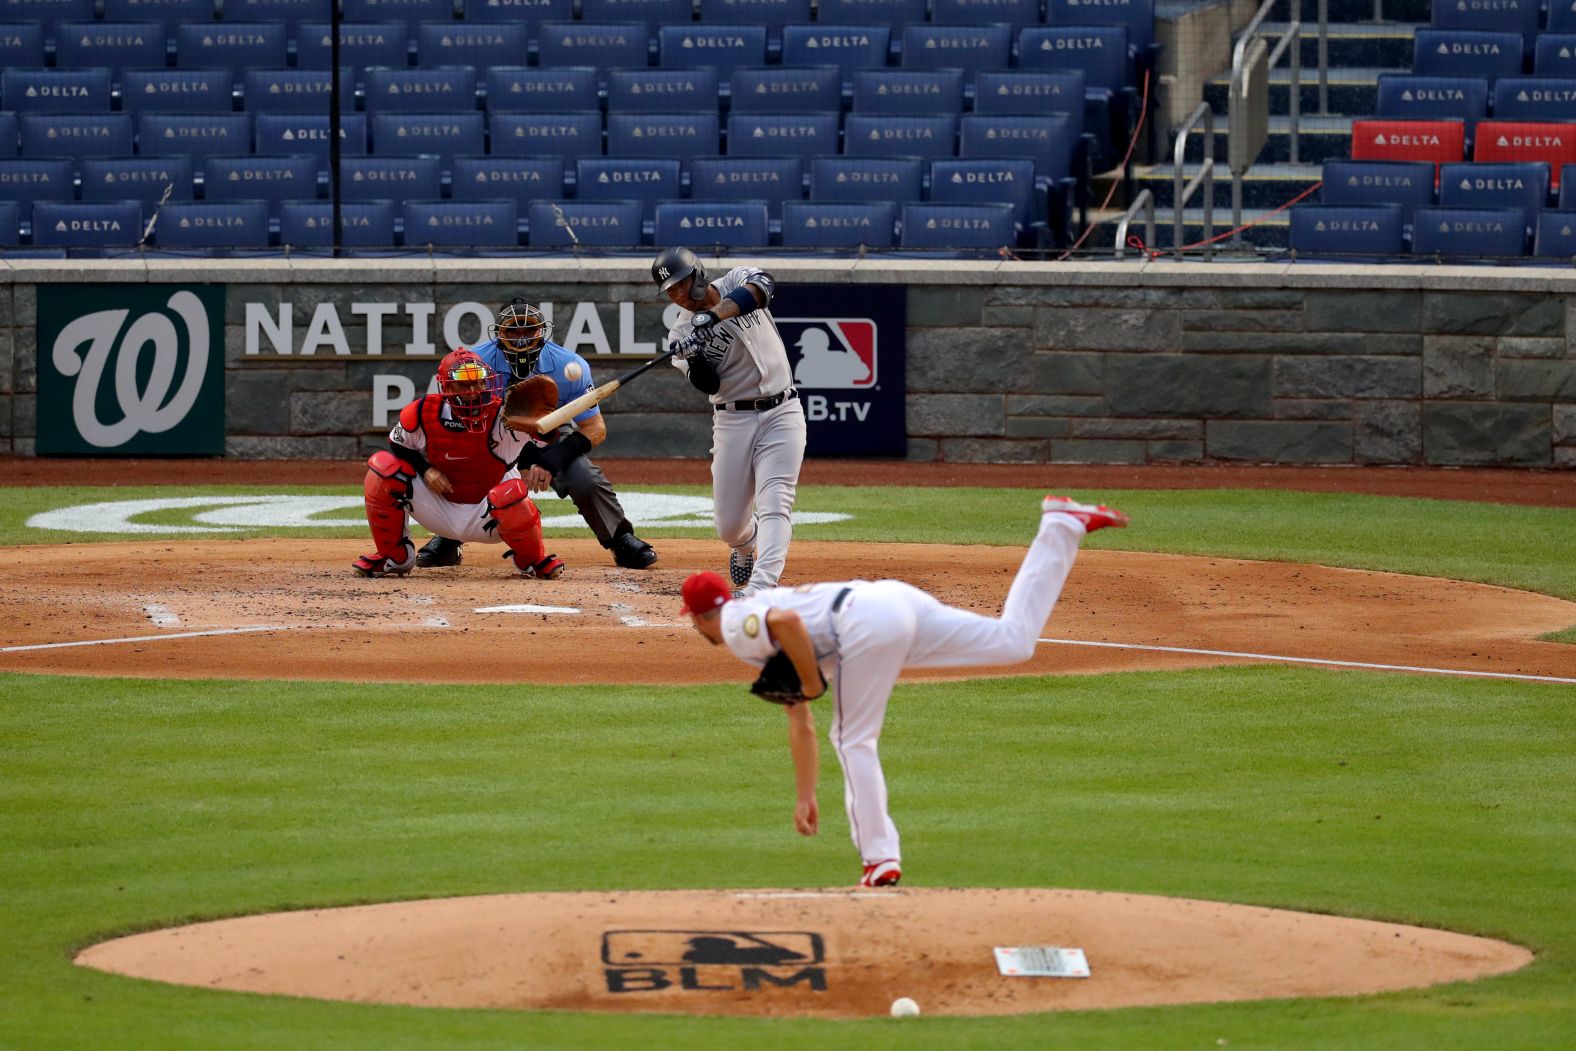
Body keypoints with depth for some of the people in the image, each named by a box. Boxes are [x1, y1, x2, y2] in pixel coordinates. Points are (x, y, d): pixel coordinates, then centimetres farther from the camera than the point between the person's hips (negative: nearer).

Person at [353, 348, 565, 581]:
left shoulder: (501, 416, -22)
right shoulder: (421, 414, -13)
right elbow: (399, 448, 5)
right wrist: (425, 470, -14)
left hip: (486, 516, -2)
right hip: (439, 507, 2)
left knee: (512, 493, -37)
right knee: (383, 467, -17)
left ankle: (532, 560, -1)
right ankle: (393, 557, 4)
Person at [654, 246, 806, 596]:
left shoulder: (736, 282, -1)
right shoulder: (681, 334, -1)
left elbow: (761, 285, -26)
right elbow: (709, 385, -13)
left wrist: (715, 314, -37)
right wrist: (693, 358, -34)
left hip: (781, 413, -2)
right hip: (732, 420, 2)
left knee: (774, 504, -16)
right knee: (729, 524, 4)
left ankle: (761, 586, -26)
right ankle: (747, 545, 39)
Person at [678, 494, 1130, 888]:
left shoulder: (736, 625, 7)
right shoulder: (766, 639, 34)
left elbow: (787, 620, -17)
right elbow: (800, 724, 38)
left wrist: (811, 685, -3)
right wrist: (804, 796, 38)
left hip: (867, 621, -9)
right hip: (897, 598, 9)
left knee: (853, 740, 4)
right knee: (1015, 640, 6)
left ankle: (881, 858, 3)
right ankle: (1059, 527, 6)